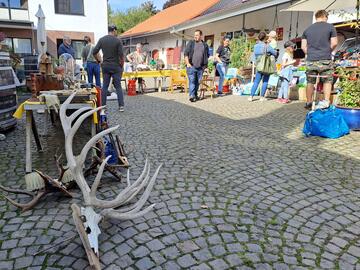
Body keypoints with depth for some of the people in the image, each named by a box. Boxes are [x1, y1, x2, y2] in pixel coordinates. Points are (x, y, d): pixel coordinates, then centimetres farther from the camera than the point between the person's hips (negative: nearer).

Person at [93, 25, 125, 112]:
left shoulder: (102, 40, 3)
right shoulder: (117, 40, -7)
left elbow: (94, 52, -1)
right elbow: (121, 55, -13)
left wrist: (99, 61, 12)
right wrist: (122, 65, 0)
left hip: (105, 66, 3)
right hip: (116, 66, -3)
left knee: (105, 86, 8)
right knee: (118, 86, 2)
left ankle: (103, 106, 10)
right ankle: (121, 106, -2)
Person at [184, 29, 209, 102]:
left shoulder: (205, 45, 12)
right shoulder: (190, 43, 7)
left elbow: (207, 56, 19)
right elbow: (186, 53, 2)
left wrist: (205, 65, 9)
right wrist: (187, 63, -8)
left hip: (200, 67, 3)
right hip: (191, 66, -2)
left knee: (198, 82, 8)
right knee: (192, 81, -9)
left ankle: (195, 95, 20)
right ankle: (192, 96, -12)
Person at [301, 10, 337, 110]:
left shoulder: (307, 29, 10)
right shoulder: (330, 27, 1)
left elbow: (303, 46, 8)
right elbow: (334, 43, -2)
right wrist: (328, 51, 15)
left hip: (311, 60, 3)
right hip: (325, 60, -2)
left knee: (310, 82, 11)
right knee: (327, 81, 9)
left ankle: (308, 102, 18)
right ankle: (326, 101, 0)